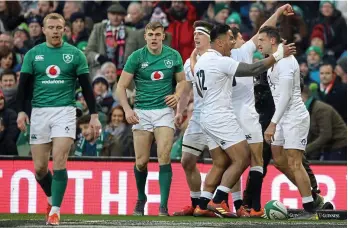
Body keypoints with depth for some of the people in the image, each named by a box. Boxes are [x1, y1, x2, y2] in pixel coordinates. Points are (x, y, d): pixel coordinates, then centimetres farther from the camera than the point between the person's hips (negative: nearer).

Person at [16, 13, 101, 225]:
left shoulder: (75, 54, 3)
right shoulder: (33, 54, 7)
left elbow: (87, 86, 4)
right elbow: (24, 84, 6)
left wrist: (94, 115, -1)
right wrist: (21, 111, -6)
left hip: (65, 112, -2)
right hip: (39, 112, 2)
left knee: (59, 161, -15)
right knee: (40, 167, 4)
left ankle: (55, 209, -10)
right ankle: (52, 199, 30)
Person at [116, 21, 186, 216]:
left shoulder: (173, 56, 2)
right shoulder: (137, 57, -3)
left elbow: (182, 80, 15)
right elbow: (121, 86, 0)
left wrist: (177, 95, -6)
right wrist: (127, 110, -12)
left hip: (164, 110, 0)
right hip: (142, 111, 0)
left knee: (164, 158, -14)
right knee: (142, 161, 2)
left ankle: (164, 206, -12)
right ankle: (141, 199, 28)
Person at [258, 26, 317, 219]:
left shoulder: (285, 61, -16)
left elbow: (285, 95, -21)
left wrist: (273, 123, -23)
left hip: (295, 118, -10)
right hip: (284, 118, 10)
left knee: (294, 164, -11)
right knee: (279, 160, 14)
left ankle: (310, 210, -9)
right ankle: (309, 194, 24)